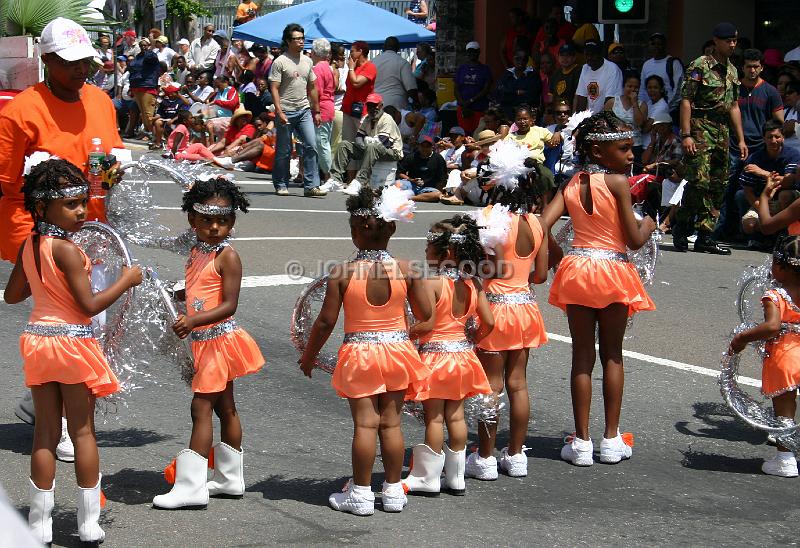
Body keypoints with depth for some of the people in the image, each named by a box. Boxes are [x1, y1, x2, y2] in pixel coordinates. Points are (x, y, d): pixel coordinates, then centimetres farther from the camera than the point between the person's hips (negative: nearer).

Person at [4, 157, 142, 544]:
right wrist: (126, 281, -9)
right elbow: (89, 305, -20)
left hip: (38, 339, 6)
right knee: (82, 430, 5)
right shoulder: (66, 249, -19)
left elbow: (11, 295, 15)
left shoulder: (28, 246, 4)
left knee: (45, 432, 10)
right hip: (73, 342, -6)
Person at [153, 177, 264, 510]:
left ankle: (190, 487, -6)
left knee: (201, 408, -8)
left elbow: (228, 305, -20)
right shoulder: (197, 252, 10)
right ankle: (230, 479, 25)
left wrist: (193, 320, -31)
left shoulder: (227, 256, -15)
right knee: (225, 408, 15)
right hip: (205, 341, 9)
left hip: (219, 339, -9)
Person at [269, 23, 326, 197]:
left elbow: (312, 88, 18)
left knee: (311, 146, -5)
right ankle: (281, 186, 15)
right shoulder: (280, 62, -6)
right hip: (286, 112, -5)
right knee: (283, 151, 3)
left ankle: (311, 186, -5)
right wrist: (279, 112, -18)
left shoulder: (307, 61, 12)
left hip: (304, 110, 5)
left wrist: (316, 111, 15)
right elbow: (274, 89, -10)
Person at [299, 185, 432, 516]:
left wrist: (308, 356, 5)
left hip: (360, 352, -2)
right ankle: (393, 491, 19)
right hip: (397, 350, 2)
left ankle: (361, 494, 10)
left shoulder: (342, 273, -14)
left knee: (364, 424, 4)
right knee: (391, 422, 12)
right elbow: (425, 314, -2)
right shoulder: (406, 270, -9)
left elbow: (326, 321, -9)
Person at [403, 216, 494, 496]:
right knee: (456, 415, 13)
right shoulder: (473, 283, 0)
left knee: (434, 418, 2)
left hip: (435, 355, -6)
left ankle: (427, 478, 12)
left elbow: (426, 325, -24)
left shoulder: (432, 283, -19)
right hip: (462, 355, 6)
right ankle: (456, 478, 19)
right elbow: (488, 322, 0)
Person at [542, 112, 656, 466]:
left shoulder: (571, 184, 4)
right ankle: (611, 440, 13)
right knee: (612, 355, 10)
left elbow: (541, 226, -5)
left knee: (582, 356, 9)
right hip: (613, 271, -4)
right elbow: (634, 241, -11)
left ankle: (581, 442, 8)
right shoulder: (617, 182, -11)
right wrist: (648, 224, 11)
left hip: (576, 269, 4)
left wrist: (557, 259, 10)